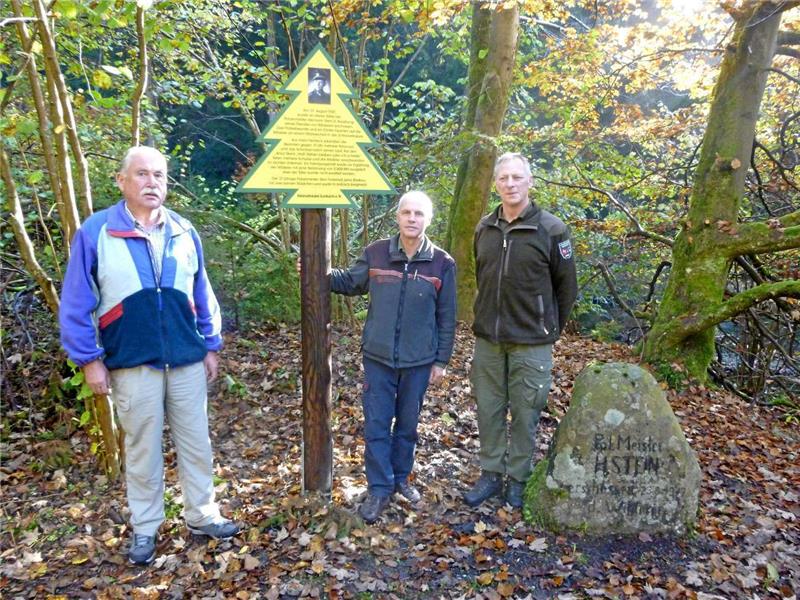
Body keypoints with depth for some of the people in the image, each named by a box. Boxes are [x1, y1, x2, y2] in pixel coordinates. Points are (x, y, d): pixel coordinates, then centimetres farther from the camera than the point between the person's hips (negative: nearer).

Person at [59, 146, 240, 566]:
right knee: (142, 449, 10)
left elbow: (202, 295, 11)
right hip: (132, 364, -3)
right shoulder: (95, 232, -6)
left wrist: (211, 346, 11)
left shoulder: (184, 232, 5)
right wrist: (89, 360, -6)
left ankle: (201, 516, 28)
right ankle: (144, 528, 27)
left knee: (196, 442, 12)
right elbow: (77, 303, -5)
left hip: (187, 361, 3)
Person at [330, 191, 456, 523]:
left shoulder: (442, 263, -5)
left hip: (419, 361, 0)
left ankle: (401, 477, 35)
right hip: (378, 357, 0)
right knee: (377, 425, 4)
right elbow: (351, 282, 13)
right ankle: (379, 489, 17)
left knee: (408, 424, 15)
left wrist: (441, 360, 2)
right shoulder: (375, 253, -5)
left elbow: (446, 318, 0)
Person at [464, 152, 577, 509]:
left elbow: (566, 287, -1)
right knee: (489, 409, 12)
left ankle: (518, 479, 24)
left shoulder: (551, 229, -8)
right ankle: (491, 474, 27)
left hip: (531, 342, -4)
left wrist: (549, 329, 5)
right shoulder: (484, 228, 5)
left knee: (525, 413, 7)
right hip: (488, 339, 4)